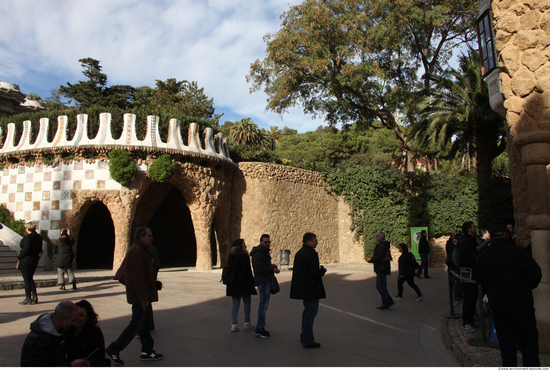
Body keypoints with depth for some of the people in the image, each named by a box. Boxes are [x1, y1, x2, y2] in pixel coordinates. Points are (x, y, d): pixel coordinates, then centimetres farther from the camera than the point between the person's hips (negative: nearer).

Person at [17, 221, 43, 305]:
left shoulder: (28, 237, -17)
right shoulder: (38, 237, 7)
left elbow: (26, 249, -22)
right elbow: (39, 250, 11)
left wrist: (19, 257, -10)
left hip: (26, 261, -8)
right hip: (35, 260, 8)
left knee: (27, 280, 0)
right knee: (30, 278, 18)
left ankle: (28, 299, 5)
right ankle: (34, 297, 16)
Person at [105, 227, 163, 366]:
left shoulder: (139, 250, 15)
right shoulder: (137, 251, -20)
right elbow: (137, 276, -25)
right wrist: (143, 297, -25)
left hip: (142, 296, 11)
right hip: (141, 297, -11)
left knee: (145, 324, 15)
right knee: (136, 324, -3)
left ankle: (147, 352, 23)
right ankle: (113, 350, 8)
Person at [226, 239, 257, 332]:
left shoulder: (231, 256, 8)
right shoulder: (244, 255, -13)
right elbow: (247, 270, -16)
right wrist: (252, 281, -9)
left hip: (233, 284, 6)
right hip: (243, 283, -6)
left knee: (235, 304, 9)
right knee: (247, 302, 9)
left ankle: (234, 324, 5)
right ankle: (247, 323, 19)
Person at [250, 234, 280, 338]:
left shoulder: (264, 252, 17)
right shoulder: (258, 254, -16)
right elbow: (259, 269, -24)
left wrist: (271, 266, 6)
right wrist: (273, 269, -20)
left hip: (266, 281, 11)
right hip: (263, 282, -11)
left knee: (263, 304, 15)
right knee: (264, 304, -8)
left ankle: (259, 328, 24)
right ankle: (260, 329, -3)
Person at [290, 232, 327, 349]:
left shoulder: (299, 252, 12)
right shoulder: (311, 253, -19)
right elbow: (315, 272, -24)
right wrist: (323, 270, -3)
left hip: (303, 288, 10)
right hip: (311, 289, -10)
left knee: (308, 312, 20)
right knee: (311, 312, -3)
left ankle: (304, 337, 29)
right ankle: (307, 340, 3)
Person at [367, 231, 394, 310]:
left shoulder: (382, 244, -15)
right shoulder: (381, 244, 16)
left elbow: (380, 256, -24)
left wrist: (371, 259, -12)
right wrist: (372, 259, 10)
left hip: (382, 268, -10)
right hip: (381, 268, 10)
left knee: (382, 287, -2)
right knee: (378, 286, 14)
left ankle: (385, 305, 6)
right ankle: (389, 301, 19)